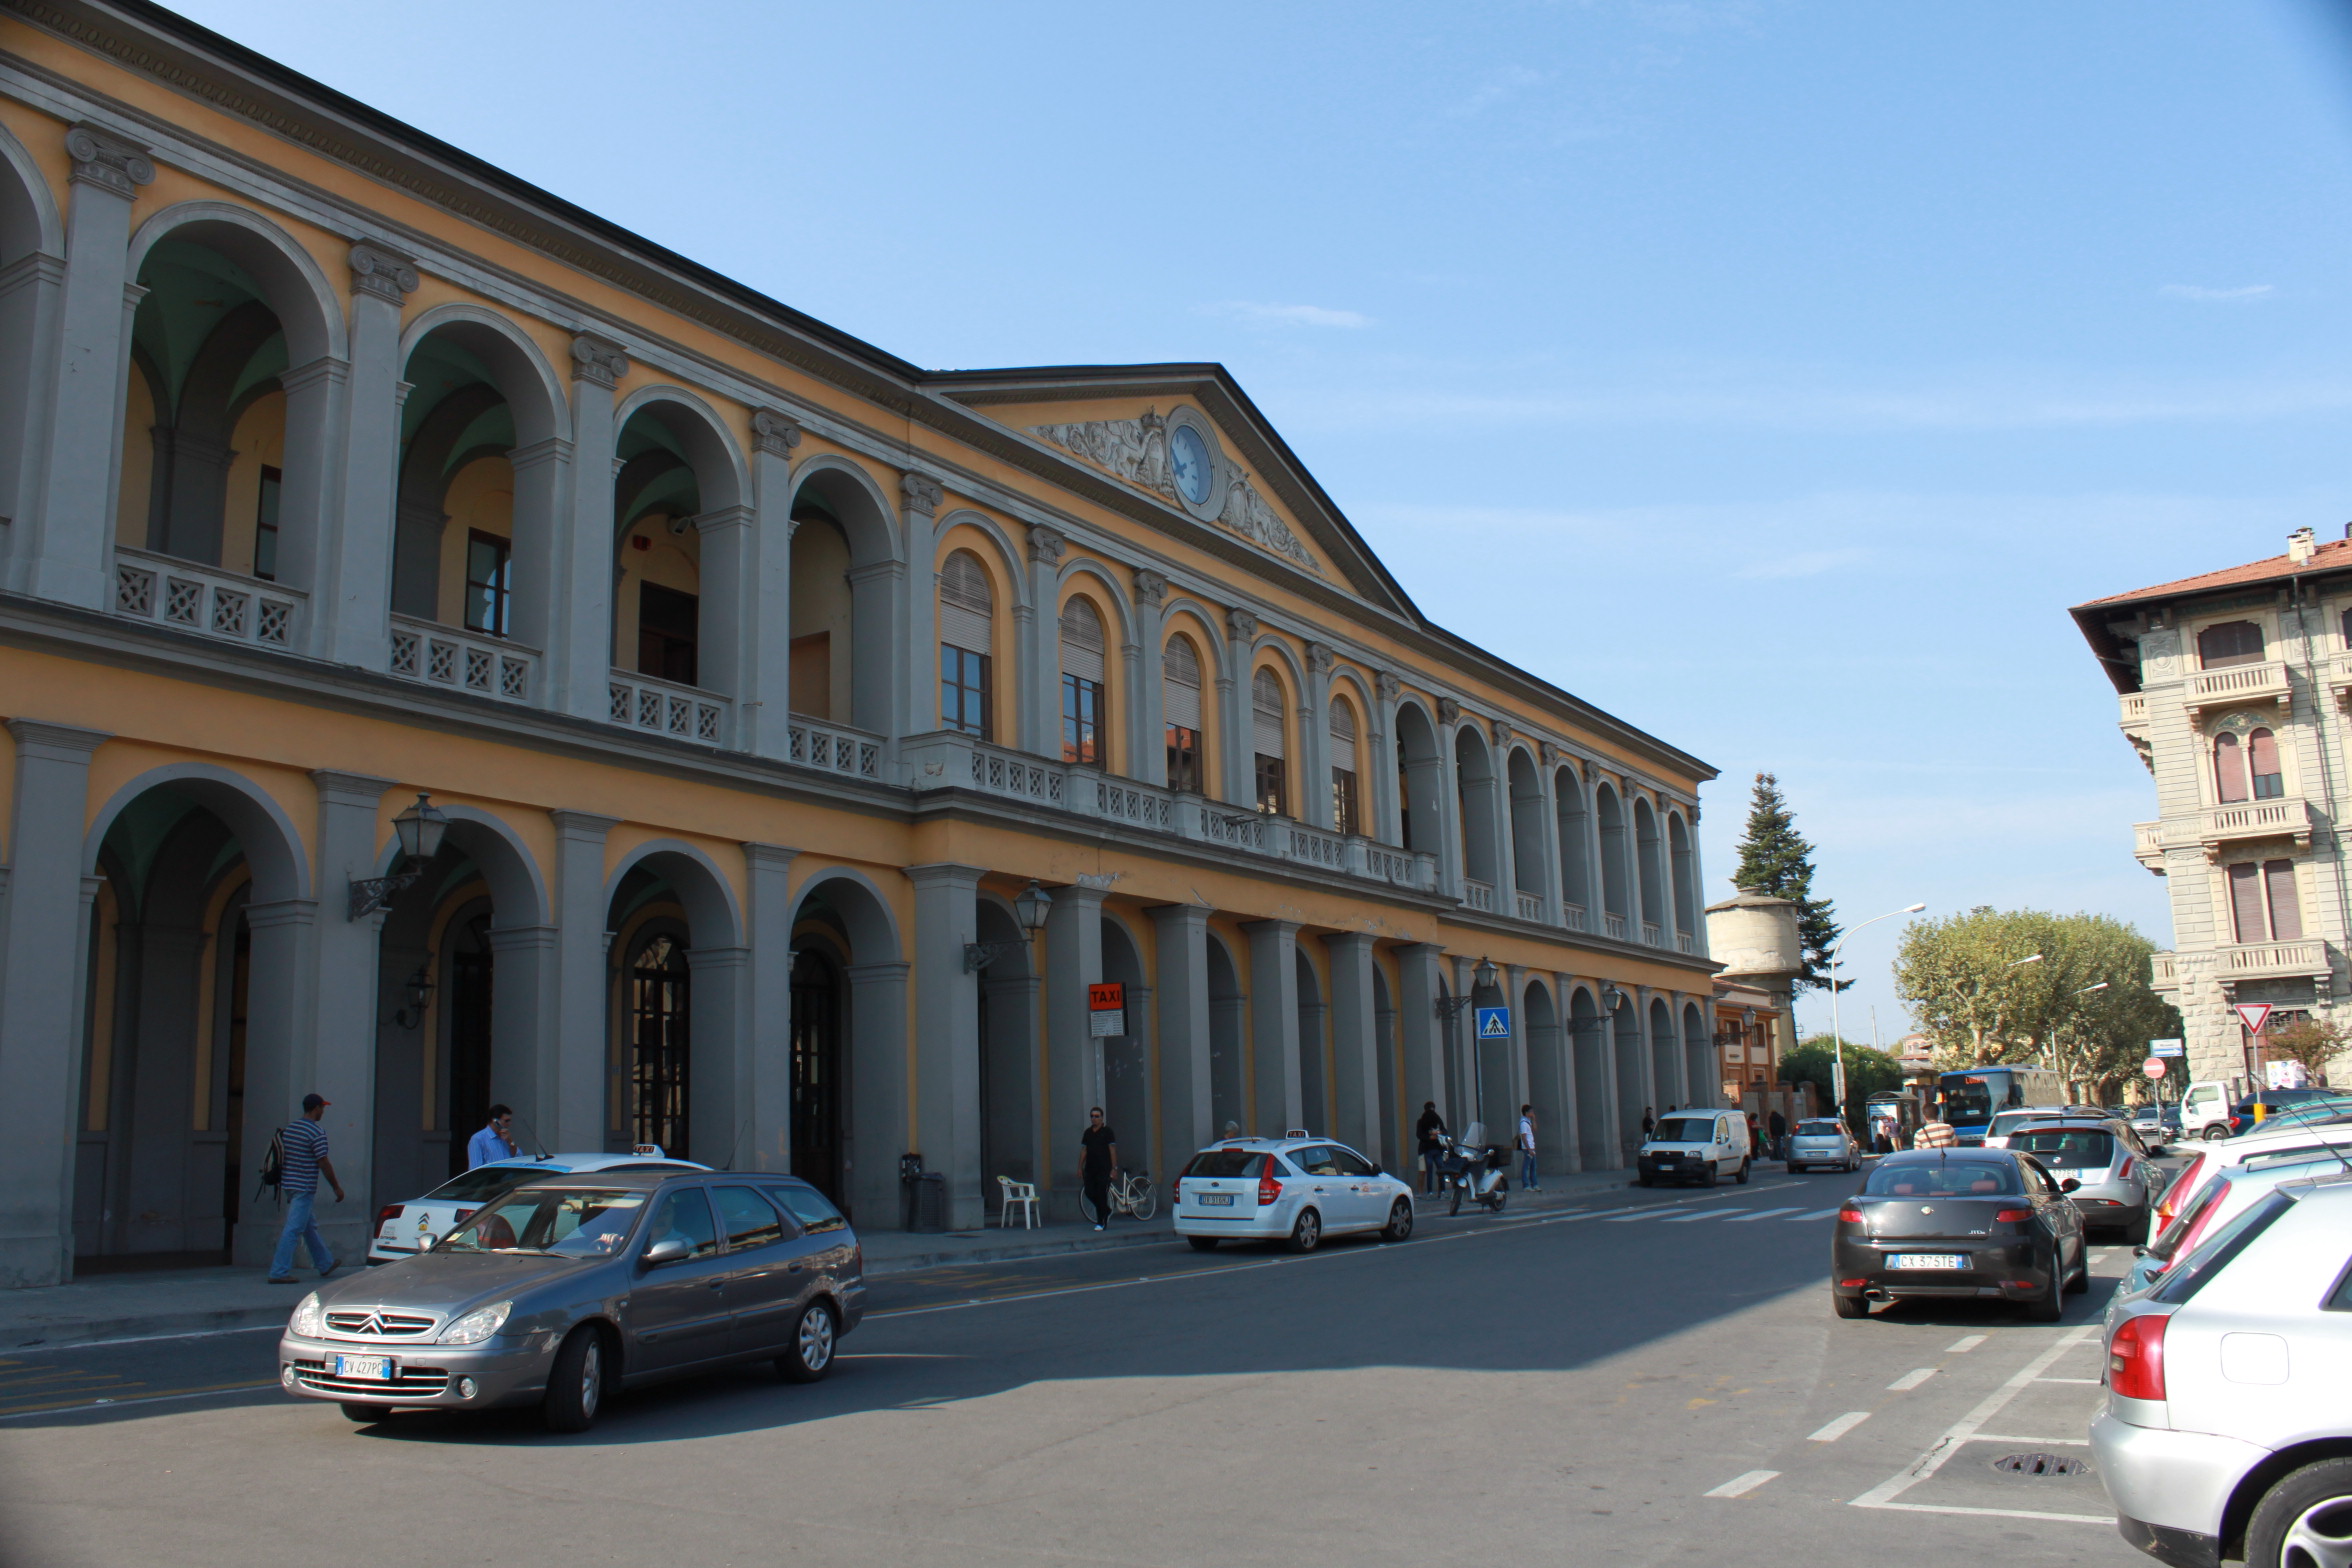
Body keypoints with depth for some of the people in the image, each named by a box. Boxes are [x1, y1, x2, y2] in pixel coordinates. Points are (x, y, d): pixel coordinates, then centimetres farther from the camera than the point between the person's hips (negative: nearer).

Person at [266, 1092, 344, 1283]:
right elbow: (323, 1163, -15)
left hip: (288, 1184, 9)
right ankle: (279, 1273, -7)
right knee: (293, 1230, -6)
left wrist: (281, 1183, 28)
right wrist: (337, 1187, -6)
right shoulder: (317, 1132, -15)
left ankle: (325, 1264, 30)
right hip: (304, 1188, -9)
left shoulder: (288, 1128, 10)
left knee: (309, 1226, 18)